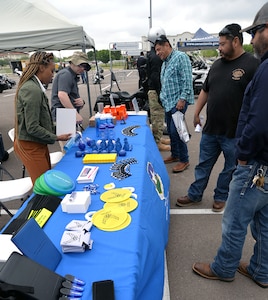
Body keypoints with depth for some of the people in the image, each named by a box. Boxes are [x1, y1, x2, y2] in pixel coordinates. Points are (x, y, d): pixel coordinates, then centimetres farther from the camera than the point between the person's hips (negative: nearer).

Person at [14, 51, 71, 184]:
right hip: (30, 147, -9)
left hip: (38, 144, 9)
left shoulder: (34, 86, 7)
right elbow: (32, 128, -22)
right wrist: (57, 137, -13)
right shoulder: (32, 90, -21)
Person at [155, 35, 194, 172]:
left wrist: (182, 99, -21)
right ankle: (175, 155, 28)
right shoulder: (165, 63, 18)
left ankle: (184, 160, 4)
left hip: (178, 102, -9)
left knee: (175, 131, -9)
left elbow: (187, 80, -17)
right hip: (168, 103, 9)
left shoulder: (181, 57, -9)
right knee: (170, 131, 13)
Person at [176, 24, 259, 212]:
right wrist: (197, 113, 16)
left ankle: (221, 197, 31)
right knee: (204, 164, 15)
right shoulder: (217, 64, 10)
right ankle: (195, 195, 29)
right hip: (210, 129, 6)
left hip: (234, 132, -6)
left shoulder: (252, 65, -10)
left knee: (231, 168, 12)